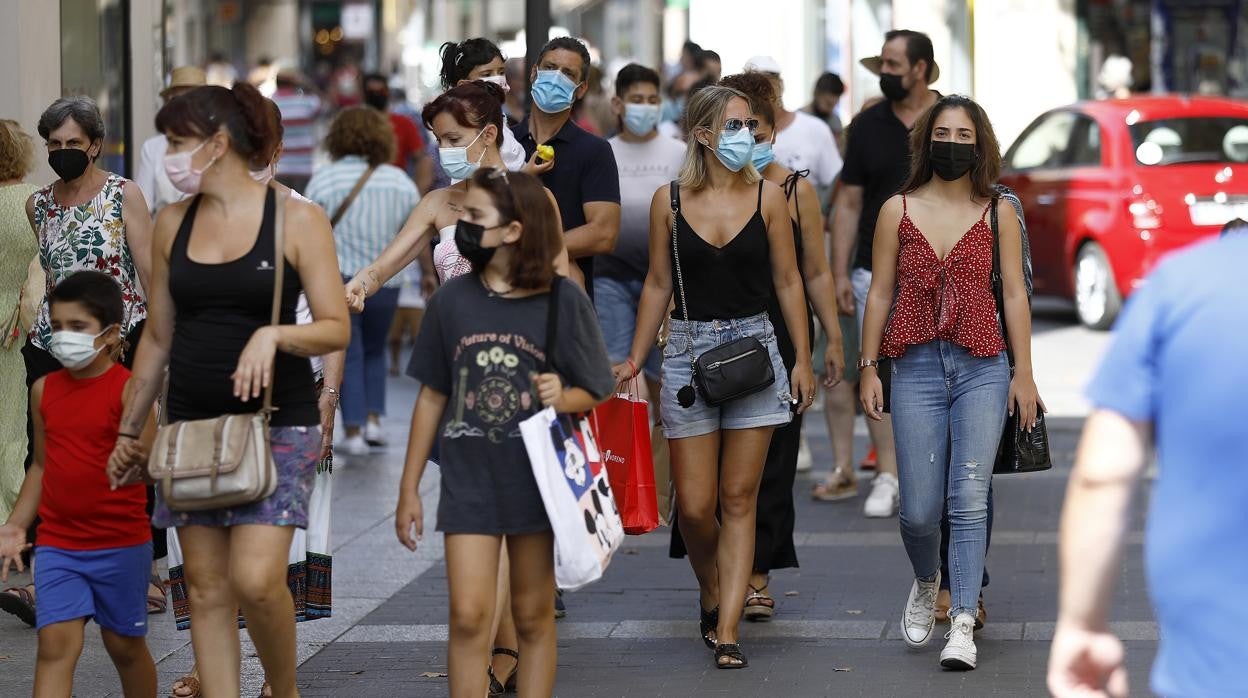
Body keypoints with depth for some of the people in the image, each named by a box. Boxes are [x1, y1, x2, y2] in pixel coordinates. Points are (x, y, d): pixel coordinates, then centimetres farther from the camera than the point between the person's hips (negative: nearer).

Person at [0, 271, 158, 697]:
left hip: (122, 545, -3)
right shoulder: (44, 390, 5)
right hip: (57, 545, 3)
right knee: (56, 643, -8)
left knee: (124, 644, 11)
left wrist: (136, 461, -39)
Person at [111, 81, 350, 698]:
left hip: (277, 422, -5)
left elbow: (336, 328, -6)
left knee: (256, 578, -16)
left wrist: (274, 335, -24)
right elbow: (159, 337, 15)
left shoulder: (296, 220, -5)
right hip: (192, 424, 5)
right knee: (206, 585, 4)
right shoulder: (173, 223, 8)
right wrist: (129, 427, 16)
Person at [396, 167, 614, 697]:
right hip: (469, 480, 1)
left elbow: (596, 394, 1)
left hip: (539, 480, -1)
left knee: (534, 618, 9)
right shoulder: (452, 300, 0)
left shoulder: (562, 301, -6)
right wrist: (409, 489, 9)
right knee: (469, 617, -7)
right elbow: (432, 397, 8)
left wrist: (562, 397, -23)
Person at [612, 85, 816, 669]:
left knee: (738, 500, 0)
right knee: (694, 506, -1)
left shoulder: (767, 197, 1)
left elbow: (788, 282, 6)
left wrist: (803, 359, 3)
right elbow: (658, 283, 8)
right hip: (688, 352, 0)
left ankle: (726, 631, 2)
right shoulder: (669, 201, 1)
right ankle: (710, 592, 29)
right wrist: (634, 360, 7)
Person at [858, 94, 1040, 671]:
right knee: (919, 509, -1)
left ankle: (963, 625, -7)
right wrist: (868, 368, 5)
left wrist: (1023, 373, 1)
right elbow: (880, 293, 9)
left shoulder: (997, 213, 6)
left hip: (982, 370, -1)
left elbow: (1014, 293, 6)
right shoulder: (898, 211, 7)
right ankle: (925, 583, 32)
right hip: (917, 369, 1)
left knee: (970, 498, -10)